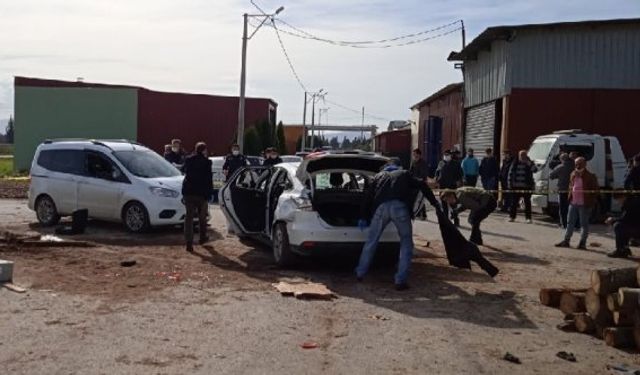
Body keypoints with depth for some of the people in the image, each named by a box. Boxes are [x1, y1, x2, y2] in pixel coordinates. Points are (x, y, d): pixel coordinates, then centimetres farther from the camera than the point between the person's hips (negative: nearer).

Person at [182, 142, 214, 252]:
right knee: (202, 216, 17)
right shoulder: (206, 162, -8)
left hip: (188, 192, 3)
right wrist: (210, 193, -3)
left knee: (189, 216, 1)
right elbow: (209, 179, -8)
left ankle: (189, 243, -7)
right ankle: (202, 238, 31)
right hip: (201, 193, -3)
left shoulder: (188, 160, 6)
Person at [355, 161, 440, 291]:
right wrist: (434, 203, 29)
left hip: (381, 207, 1)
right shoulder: (404, 174, 32)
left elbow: (367, 196, 24)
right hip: (400, 207, -1)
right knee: (406, 243, 11)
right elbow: (422, 185, 23)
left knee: (371, 241, 17)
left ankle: (360, 273, 28)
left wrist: (363, 217, 27)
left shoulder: (379, 176, 33)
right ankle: (400, 281, 5)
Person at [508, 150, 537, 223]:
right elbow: (510, 173, 12)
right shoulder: (515, 163, 8)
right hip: (516, 186, 2)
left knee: (527, 202, 0)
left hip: (527, 187, -2)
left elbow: (535, 170, -15)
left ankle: (528, 218, 4)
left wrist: (529, 163, -24)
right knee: (514, 202, 5)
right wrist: (510, 183, 7)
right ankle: (512, 216, 13)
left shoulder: (529, 163, 1)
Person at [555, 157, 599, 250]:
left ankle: (582, 243, 9)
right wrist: (570, 197, 10)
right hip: (573, 203, 6)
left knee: (584, 224, 3)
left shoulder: (590, 176, -9)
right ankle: (566, 241, 18)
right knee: (570, 222, 11)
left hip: (584, 204, -6)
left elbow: (595, 190, -7)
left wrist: (592, 201, -11)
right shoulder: (573, 174, 10)